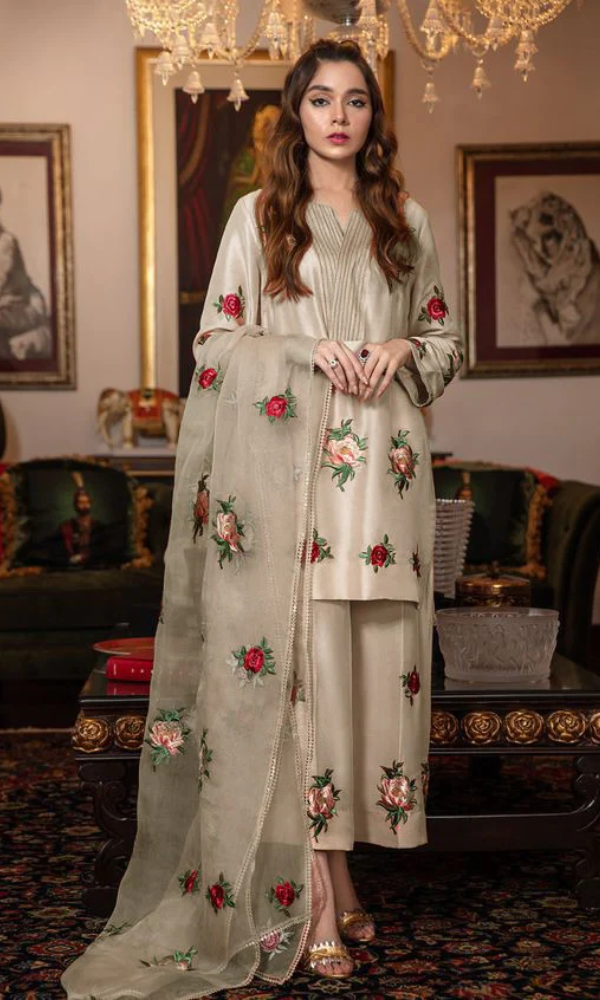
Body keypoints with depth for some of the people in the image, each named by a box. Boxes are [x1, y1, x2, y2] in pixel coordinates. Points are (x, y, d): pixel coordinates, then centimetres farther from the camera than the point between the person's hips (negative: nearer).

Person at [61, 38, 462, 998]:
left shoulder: (408, 222, 16)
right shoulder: (259, 214, 7)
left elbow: (445, 335, 20)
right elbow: (216, 339, 3)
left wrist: (403, 353, -1)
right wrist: (309, 351, -11)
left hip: (383, 468, 3)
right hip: (290, 463, -3)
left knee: (374, 662, 3)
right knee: (299, 657, -7)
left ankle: (338, 866, 16)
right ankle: (319, 892, 0)